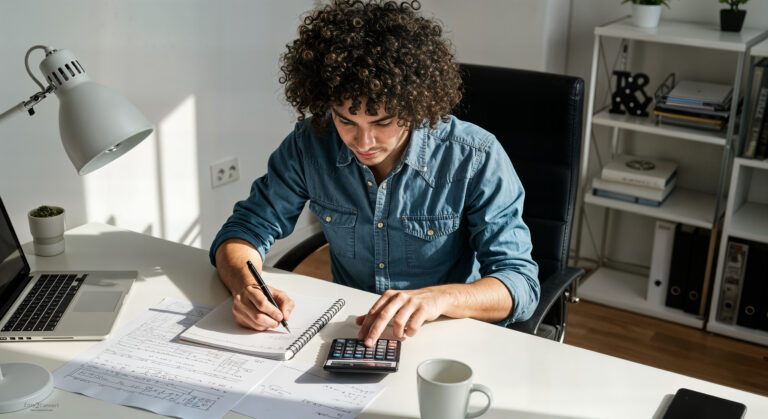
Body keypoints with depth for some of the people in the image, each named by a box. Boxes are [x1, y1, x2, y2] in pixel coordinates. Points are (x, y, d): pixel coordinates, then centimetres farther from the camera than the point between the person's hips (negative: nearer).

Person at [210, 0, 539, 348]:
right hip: (348, 332, 2)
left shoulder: (476, 160, -17)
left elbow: (520, 283, -18)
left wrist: (439, 297, -38)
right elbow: (248, 227, -1)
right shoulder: (310, 143, -8)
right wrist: (245, 286, -24)